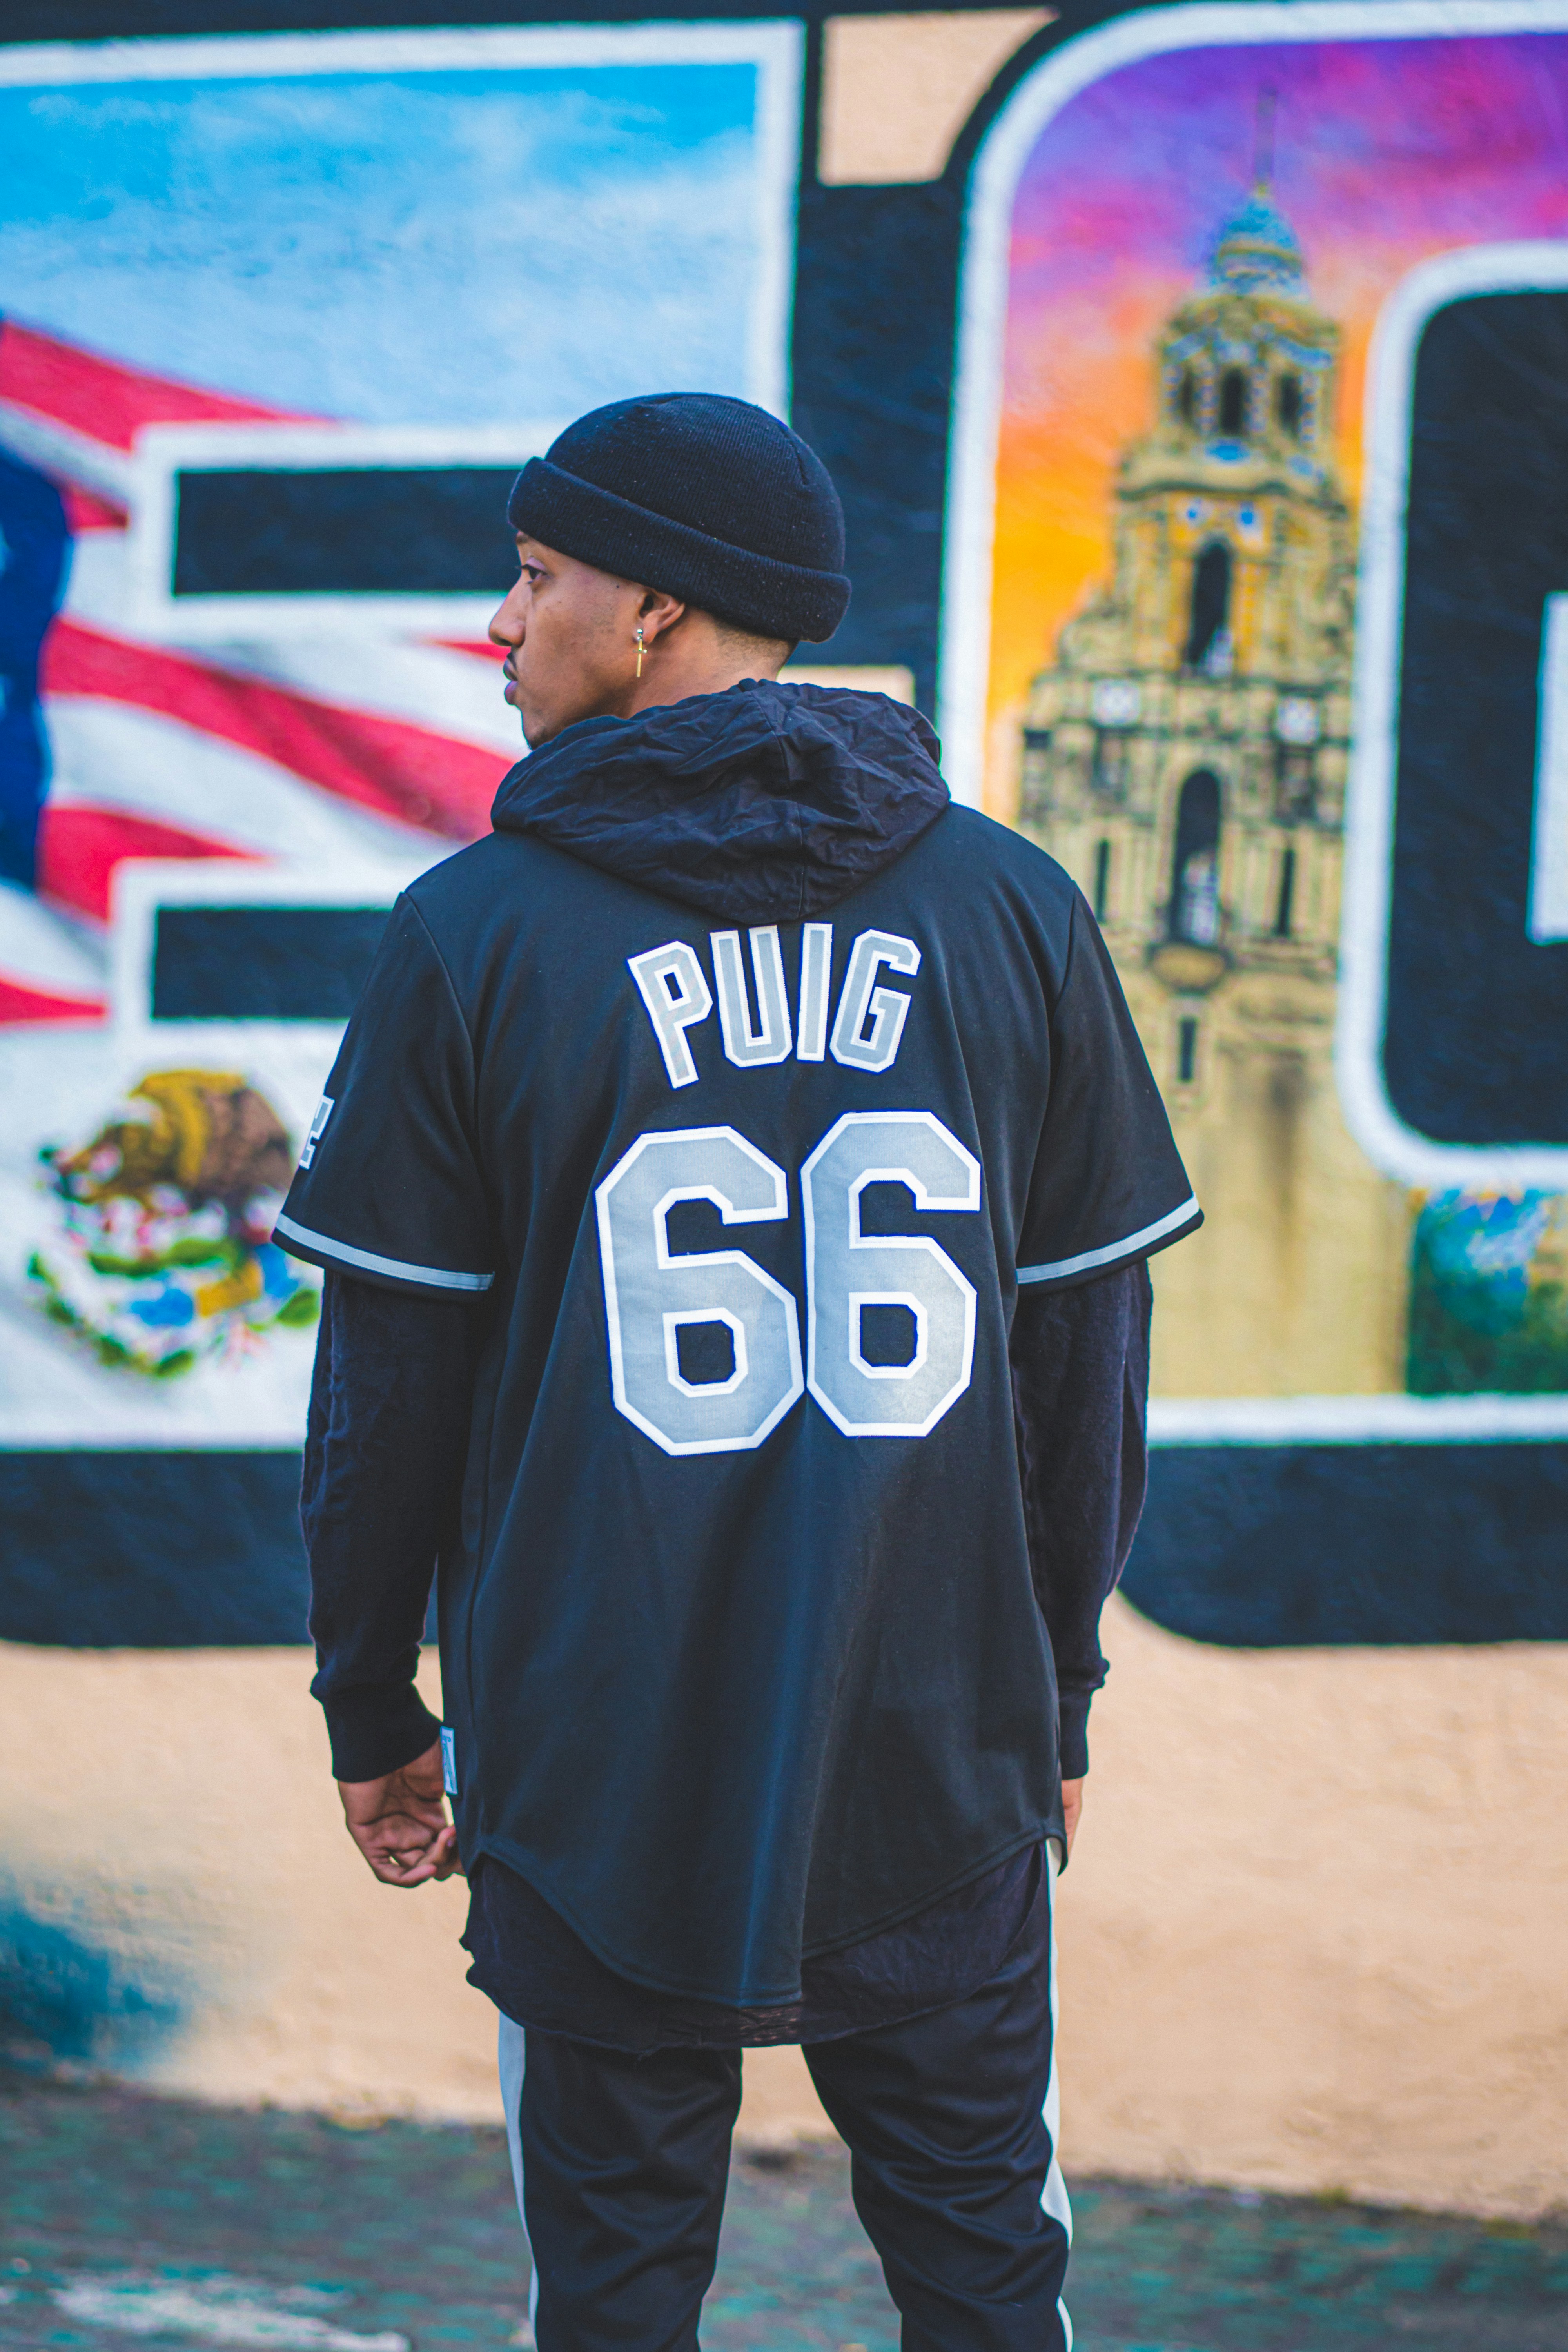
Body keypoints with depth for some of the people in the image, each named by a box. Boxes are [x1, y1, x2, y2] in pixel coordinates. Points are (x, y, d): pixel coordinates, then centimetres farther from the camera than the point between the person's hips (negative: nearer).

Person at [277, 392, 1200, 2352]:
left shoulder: (475, 935, -5)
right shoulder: (1013, 910, 2)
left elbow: (387, 1380, -1)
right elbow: (1087, 1352, 7)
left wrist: (372, 1711, 10)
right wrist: (1057, 1681, 17)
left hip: (598, 1786, -2)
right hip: (943, 1769, 2)